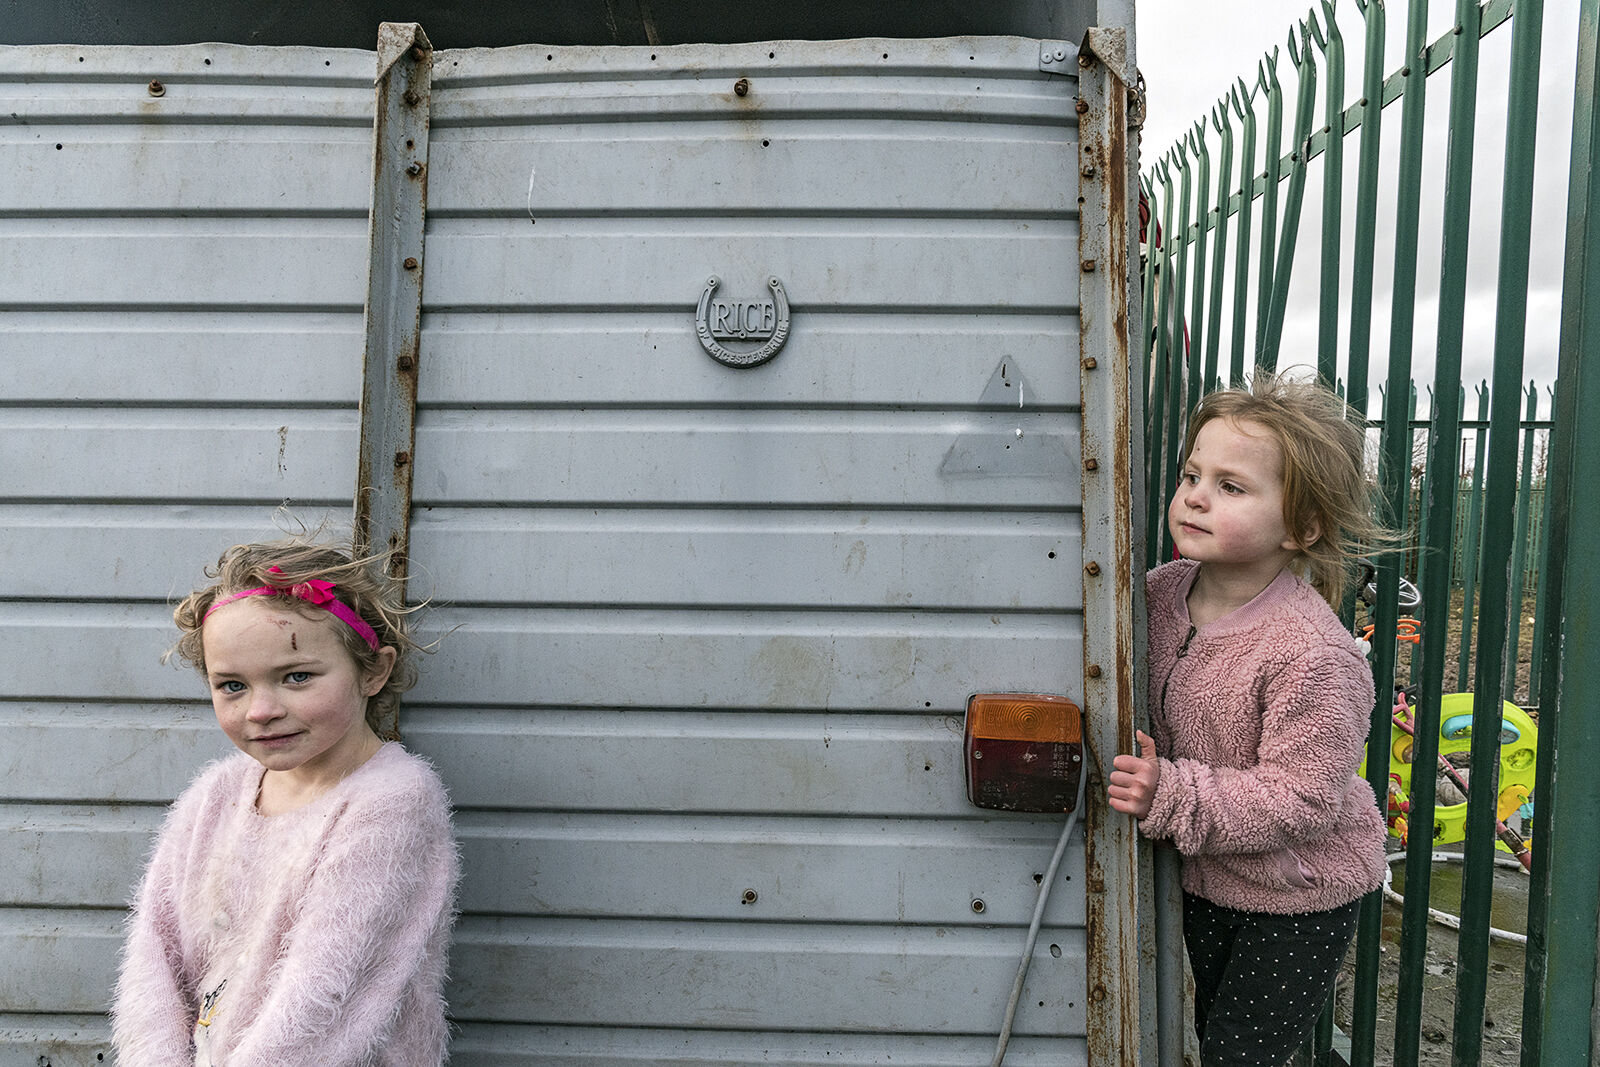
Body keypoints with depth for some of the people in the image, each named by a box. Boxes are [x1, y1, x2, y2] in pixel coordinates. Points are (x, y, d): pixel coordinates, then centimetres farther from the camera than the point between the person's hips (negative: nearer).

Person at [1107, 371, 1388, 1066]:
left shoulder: (1313, 656, -30)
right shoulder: (1162, 592, -10)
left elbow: (1299, 803, -28)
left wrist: (1171, 796, -31)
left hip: (1300, 899, -6)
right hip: (1206, 879, 7)